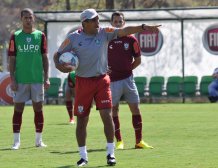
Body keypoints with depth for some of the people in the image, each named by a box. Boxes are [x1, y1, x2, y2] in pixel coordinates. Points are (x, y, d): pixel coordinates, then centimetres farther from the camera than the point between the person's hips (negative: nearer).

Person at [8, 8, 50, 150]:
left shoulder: (40, 36, 5)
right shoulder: (15, 37, 2)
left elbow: (45, 58, 7)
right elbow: (12, 59, 3)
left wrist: (46, 78, 1)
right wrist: (12, 79, -4)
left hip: (37, 79, 1)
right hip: (20, 79, -1)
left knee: (38, 108, 4)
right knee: (18, 109, 0)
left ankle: (39, 140, 12)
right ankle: (16, 141, 4)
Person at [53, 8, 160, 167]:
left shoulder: (104, 33, -2)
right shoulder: (73, 38, -5)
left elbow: (124, 31, -12)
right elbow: (58, 54, 3)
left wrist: (143, 28, -25)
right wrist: (59, 66, -18)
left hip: (102, 80, 0)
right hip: (83, 82, 0)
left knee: (107, 115, -10)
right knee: (82, 120, 4)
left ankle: (111, 153, 1)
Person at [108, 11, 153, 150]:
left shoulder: (131, 40, 2)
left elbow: (138, 60, 10)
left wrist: (127, 69, 3)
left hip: (127, 78, 1)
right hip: (112, 80, -1)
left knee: (135, 108, -1)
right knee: (114, 110, 0)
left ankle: (139, 141, 5)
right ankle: (119, 141, 9)